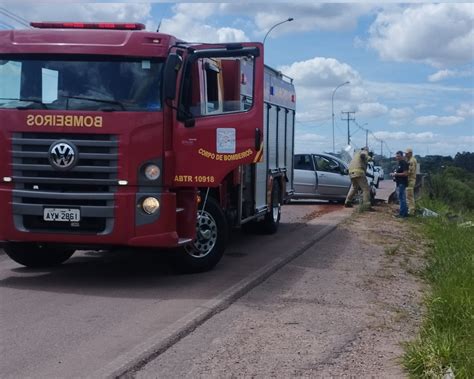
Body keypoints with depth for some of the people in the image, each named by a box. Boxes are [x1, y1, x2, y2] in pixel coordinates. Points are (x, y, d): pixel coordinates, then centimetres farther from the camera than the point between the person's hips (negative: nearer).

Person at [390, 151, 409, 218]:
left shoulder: (404, 163, -14)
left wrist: (396, 174, -19)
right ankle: (405, 213, 19)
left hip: (402, 183, -11)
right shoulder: (399, 163, 17)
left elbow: (405, 173, -22)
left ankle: (402, 213, -8)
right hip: (399, 183, 11)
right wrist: (394, 174, 12)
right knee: (402, 198, 13)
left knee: (401, 198, -9)